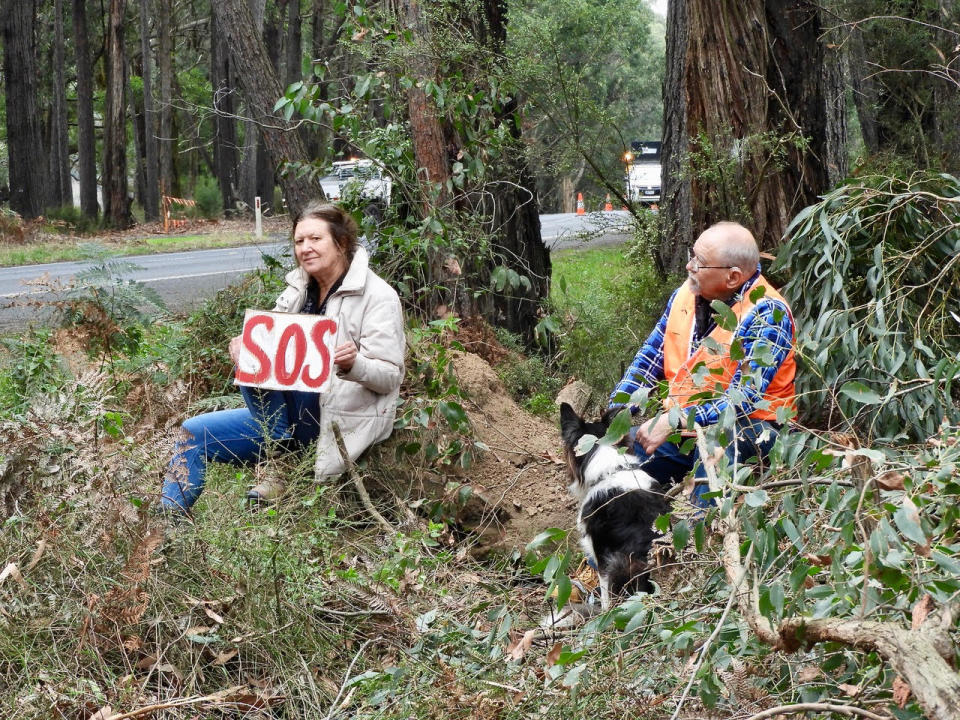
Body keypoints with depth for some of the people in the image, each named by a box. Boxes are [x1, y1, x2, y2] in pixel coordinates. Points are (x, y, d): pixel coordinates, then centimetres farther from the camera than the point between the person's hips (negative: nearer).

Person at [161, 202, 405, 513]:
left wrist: (353, 365, -35)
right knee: (194, 433, -2)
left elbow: (390, 376, -13)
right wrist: (246, 346, -12)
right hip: (293, 416, 7)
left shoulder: (378, 296, -9)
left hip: (340, 420, -7)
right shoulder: (299, 289, 11)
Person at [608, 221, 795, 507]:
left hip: (748, 425, -7)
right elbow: (649, 360, 12)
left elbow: (744, 397, -25)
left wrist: (674, 422, -31)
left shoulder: (767, 314, -17)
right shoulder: (686, 294, 4)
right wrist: (615, 413, -4)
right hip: (679, 422, 7)